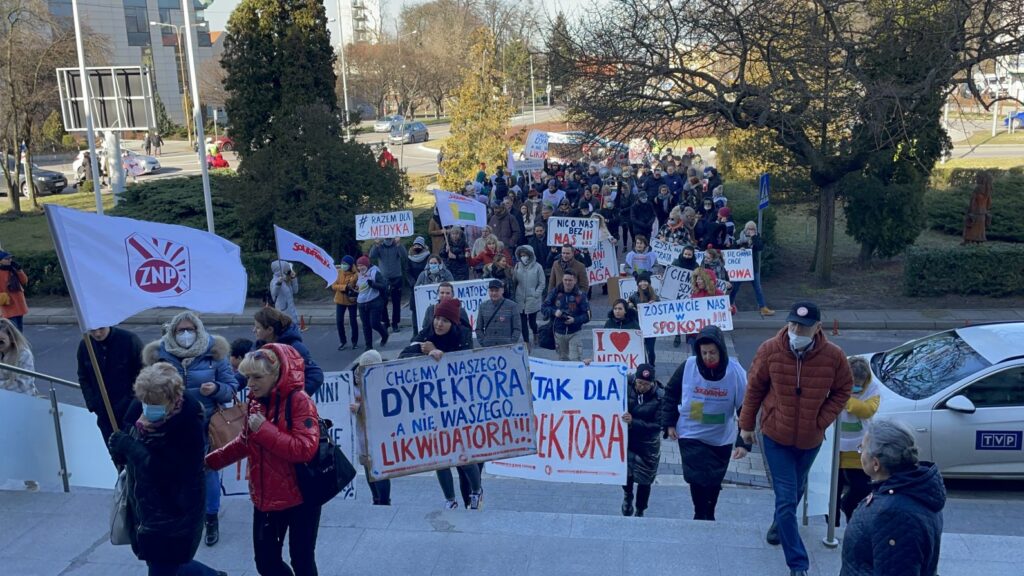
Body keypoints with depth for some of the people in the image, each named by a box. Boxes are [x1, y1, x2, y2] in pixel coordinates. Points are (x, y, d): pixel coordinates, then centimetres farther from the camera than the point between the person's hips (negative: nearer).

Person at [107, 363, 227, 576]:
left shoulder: (190, 425, -26)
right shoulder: (139, 408, -8)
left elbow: (173, 473, -32)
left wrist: (130, 447, -30)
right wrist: (120, 449, -14)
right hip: (143, 508, 7)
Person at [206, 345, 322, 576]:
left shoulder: (299, 401, -19)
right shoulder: (256, 402, 3)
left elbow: (305, 449, -28)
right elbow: (244, 443, 17)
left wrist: (265, 430, -26)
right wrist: (210, 460, 9)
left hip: (300, 497, -7)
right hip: (265, 497, 7)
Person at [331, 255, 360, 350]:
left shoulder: (356, 275, -13)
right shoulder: (338, 272, -4)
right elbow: (333, 286, -9)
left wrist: (354, 292, -29)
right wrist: (344, 287, -24)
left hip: (352, 301, -3)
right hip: (340, 301, 3)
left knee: (353, 321, 7)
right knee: (339, 322, 3)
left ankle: (355, 342, 23)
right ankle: (343, 342, 18)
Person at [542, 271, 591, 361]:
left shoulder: (580, 295, -7)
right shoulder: (555, 292, 0)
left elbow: (587, 315, -7)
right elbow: (544, 307, 3)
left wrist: (575, 320, -23)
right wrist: (554, 312, -16)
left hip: (575, 333, -3)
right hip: (559, 333, 3)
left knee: (576, 360, -11)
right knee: (562, 359, 17)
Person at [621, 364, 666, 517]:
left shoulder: (660, 396, -18)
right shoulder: (626, 385, -14)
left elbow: (658, 425, -17)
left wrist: (633, 422, -27)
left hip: (647, 445, -1)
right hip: (626, 439, 1)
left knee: (644, 480, 10)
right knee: (625, 471, -9)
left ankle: (639, 512, 35)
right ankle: (627, 495, 26)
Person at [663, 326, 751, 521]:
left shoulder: (736, 373, -17)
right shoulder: (688, 367, -16)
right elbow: (671, 393, 1)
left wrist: (744, 443, -16)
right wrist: (669, 423, 0)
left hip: (722, 439, 1)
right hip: (691, 435, -1)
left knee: (714, 481, 14)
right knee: (698, 478, -9)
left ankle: (709, 516, 38)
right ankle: (700, 517, 12)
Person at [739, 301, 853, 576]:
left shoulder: (833, 356, -17)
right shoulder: (770, 350, -18)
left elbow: (842, 391, 0)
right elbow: (754, 388, -5)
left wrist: (822, 421, -10)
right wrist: (746, 424, 3)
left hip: (810, 438, 2)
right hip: (776, 435, -2)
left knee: (796, 490, 25)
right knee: (786, 499, -4)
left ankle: (780, 523, 56)